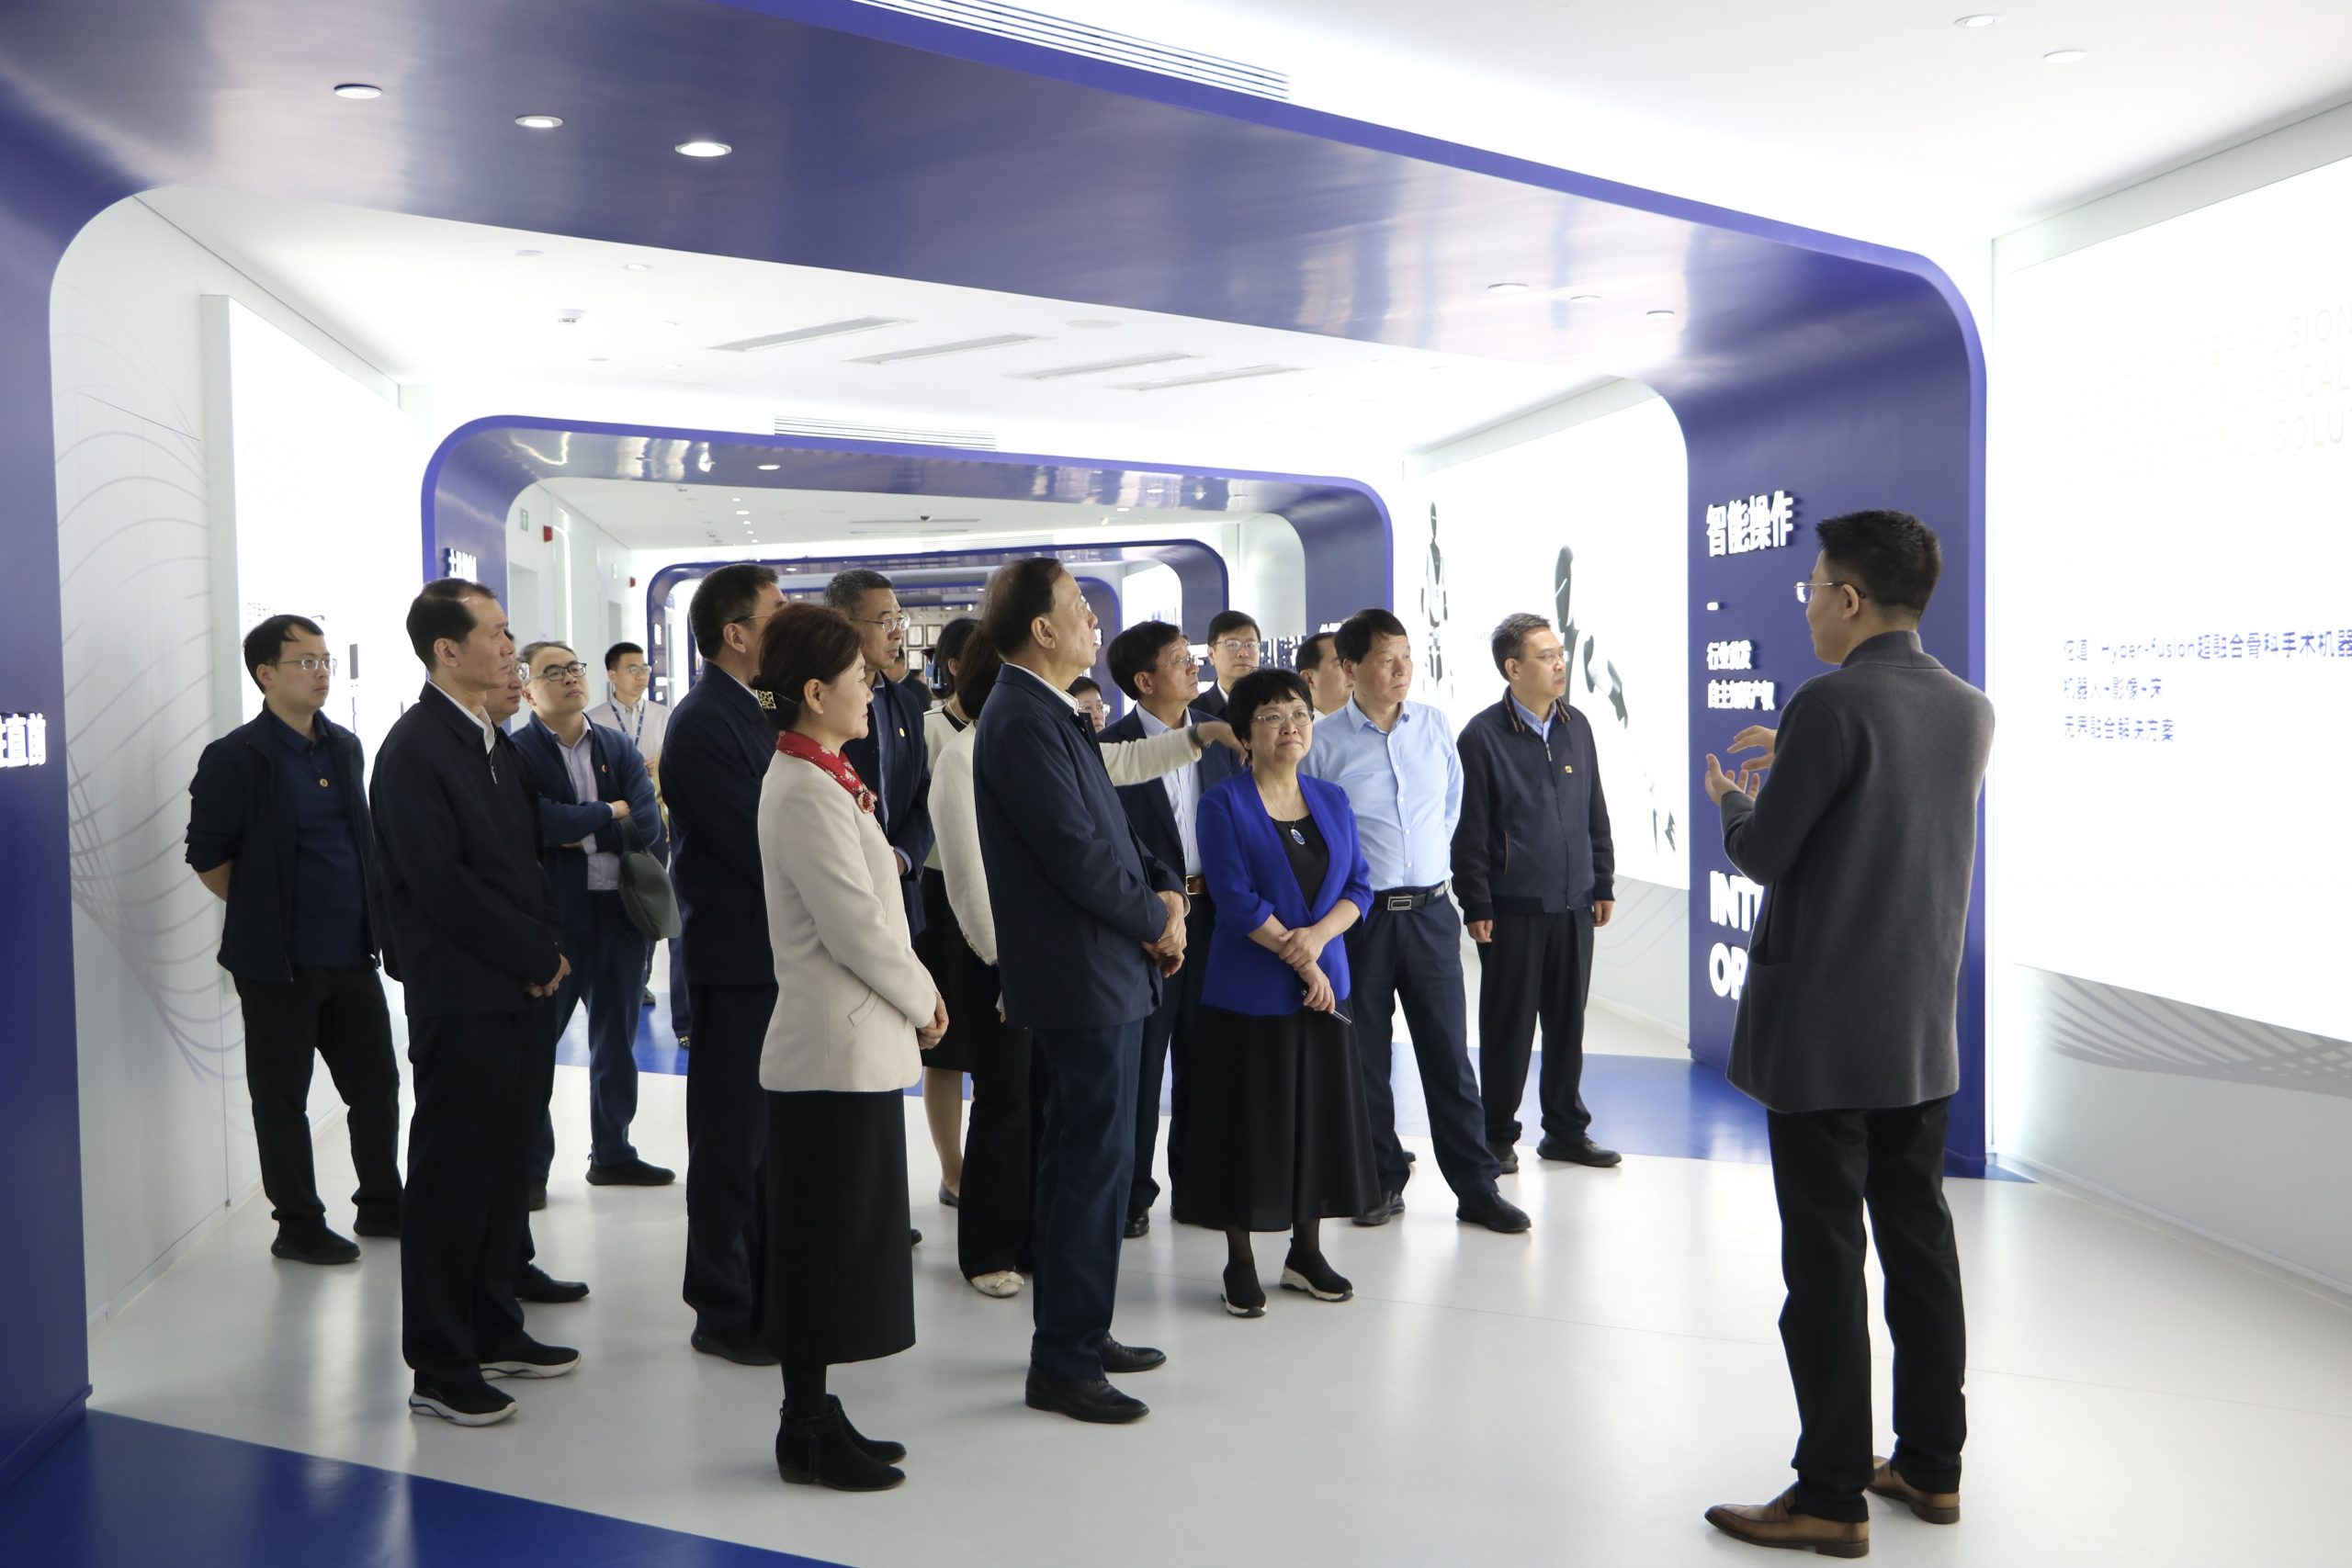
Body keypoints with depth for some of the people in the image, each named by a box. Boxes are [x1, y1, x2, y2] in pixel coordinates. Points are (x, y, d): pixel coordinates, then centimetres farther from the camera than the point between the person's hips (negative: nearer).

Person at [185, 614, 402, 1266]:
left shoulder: (346, 747, 8)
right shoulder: (236, 758, -10)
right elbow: (207, 857, -6)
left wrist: (366, 915, 13)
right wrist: (264, 912, 2)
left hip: (352, 953, 6)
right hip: (279, 962, -6)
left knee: (376, 1084, 13)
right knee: (282, 1097, 7)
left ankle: (381, 1206, 29)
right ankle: (298, 1226, 19)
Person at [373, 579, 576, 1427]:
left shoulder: (498, 743, 14)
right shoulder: (414, 748, -13)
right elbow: (443, 885, -19)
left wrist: (548, 950, 2)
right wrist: (540, 955, -12)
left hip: (520, 993, 8)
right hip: (462, 1000, -8)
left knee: (504, 1168, 16)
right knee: (450, 1180, 1)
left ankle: (494, 1331, 29)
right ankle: (440, 1366, 11)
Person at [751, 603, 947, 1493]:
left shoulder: (820, 779, 13)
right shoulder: (808, 793, -18)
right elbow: (855, 929, -20)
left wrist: (914, 994, 7)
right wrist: (922, 1002, -6)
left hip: (854, 1043, 10)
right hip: (839, 1049, -10)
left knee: (837, 1241, 15)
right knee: (826, 1242, 0)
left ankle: (812, 1413, 26)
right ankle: (807, 1435, 12)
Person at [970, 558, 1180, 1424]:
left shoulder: (1052, 716, 14)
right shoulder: (1023, 721, -19)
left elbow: (1108, 831, 17)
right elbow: (1077, 855, -23)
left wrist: (1165, 888, 0)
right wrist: (1157, 918, -9)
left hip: (1100, 970, 11)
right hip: (1084, 976, -11)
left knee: (1078, 1156, 18)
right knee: (1096, 1159, -4)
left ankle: (1075, 1334, 31)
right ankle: (1064, 1363, 6)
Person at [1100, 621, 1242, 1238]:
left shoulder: (1217, 739, 7)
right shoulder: (1111, 746, -10)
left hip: (1210, 914, 5)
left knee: (1201, 1054, 14)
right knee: (1140, 1060, 5)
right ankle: (1131, 1192, 18)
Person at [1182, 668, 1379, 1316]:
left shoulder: (1332, 801, 9)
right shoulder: (1224, 804, -7)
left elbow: (1359, 886, 5)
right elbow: (1237, 899, -14)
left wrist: (1317, 936, -13)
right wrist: (1298, 959, -15)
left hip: (1325, 985, 5)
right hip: (1249, 990, -5)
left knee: (1320, 1116, 10)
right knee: (1248, 1122, 2)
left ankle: (1306, 1252, 25)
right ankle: (1239, 1264, 14)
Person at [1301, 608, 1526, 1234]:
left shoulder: (1434, 724, 4)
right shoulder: (1323, 743, -7)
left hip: (1430, 910, 2)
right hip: (1360, 916, -2)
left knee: (1448, 1051, 5)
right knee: (1364, 1056, 8)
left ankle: (1476, 1185, 13)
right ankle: (1384, 1181, 22)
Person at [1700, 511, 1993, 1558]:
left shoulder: (1831, 706, -17)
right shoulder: (1970, 712, 6)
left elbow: (1762, 856, -13)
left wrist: (1734, 800, 8)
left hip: (1821, 1032, -7)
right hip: (1925, 1032, 8)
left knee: (1824, 1260, 0)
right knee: (1920, 1244, 16)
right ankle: (1931, 1466, 28)